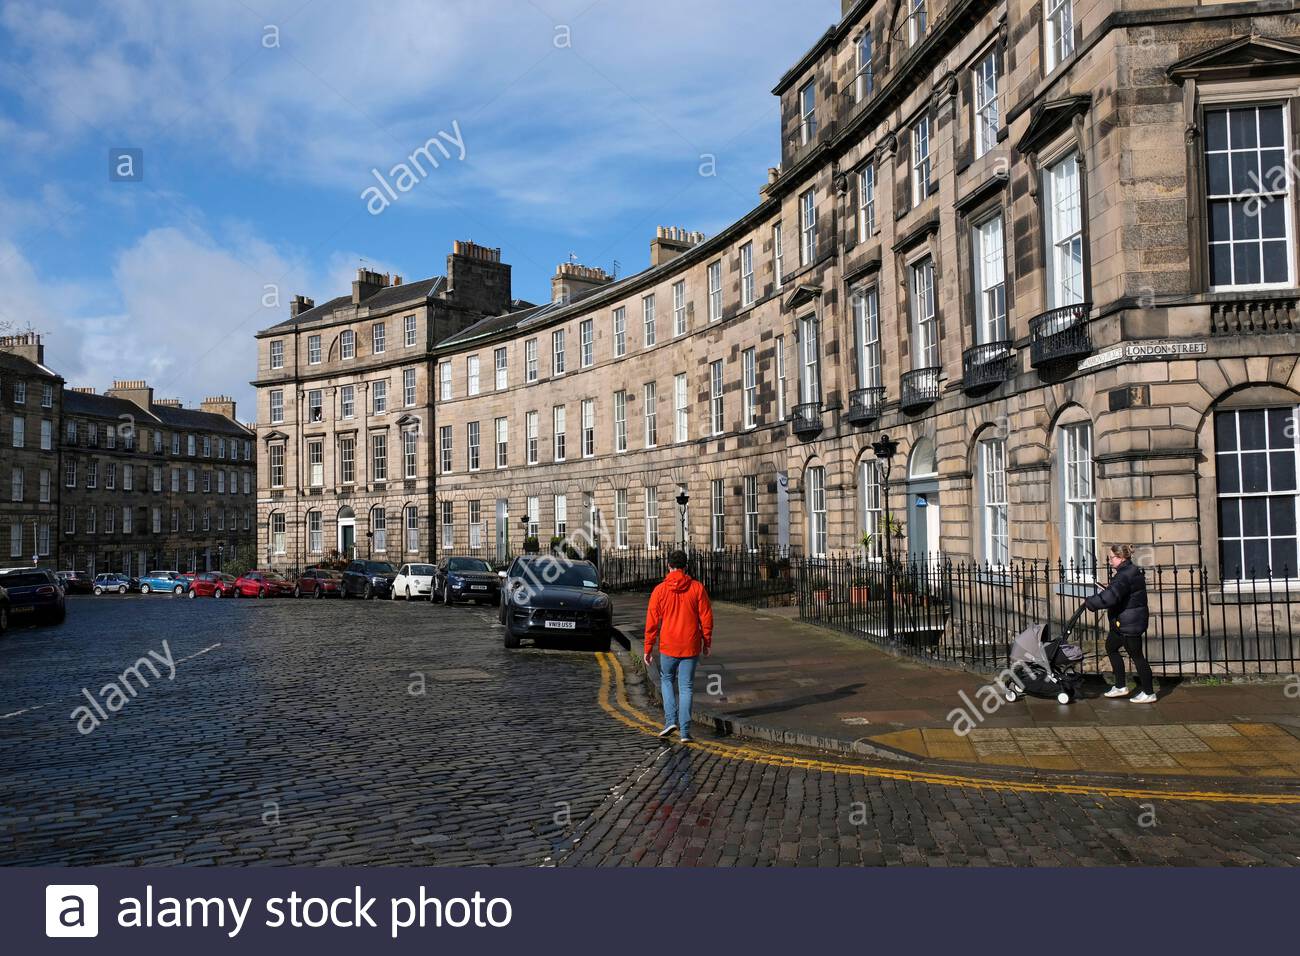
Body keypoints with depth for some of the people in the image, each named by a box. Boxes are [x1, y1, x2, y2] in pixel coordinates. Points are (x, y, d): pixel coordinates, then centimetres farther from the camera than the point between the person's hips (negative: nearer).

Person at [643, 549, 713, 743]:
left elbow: (652, 621, -3)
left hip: (668, 646, 0)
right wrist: (707, 642, 11)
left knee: (666, 680, 21)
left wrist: (648, 648, 3)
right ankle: (685, 731, 4)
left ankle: (671, 720, 6)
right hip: (691, 647, 1)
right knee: (686, 687, 7)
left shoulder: (660, 589, -4)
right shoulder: (697, 588, -3)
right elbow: (706, 617, -1)